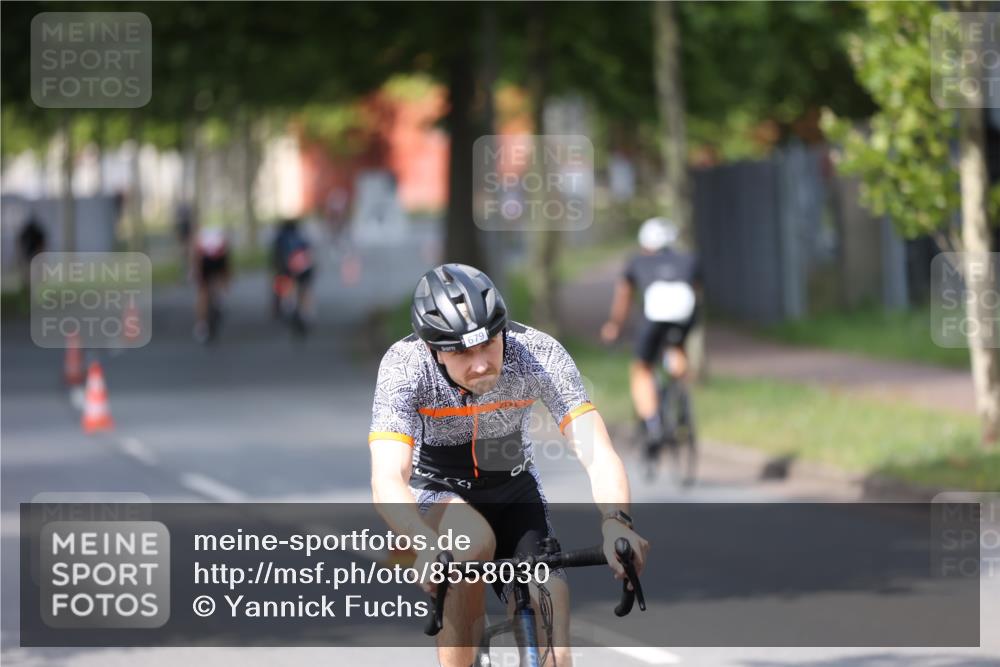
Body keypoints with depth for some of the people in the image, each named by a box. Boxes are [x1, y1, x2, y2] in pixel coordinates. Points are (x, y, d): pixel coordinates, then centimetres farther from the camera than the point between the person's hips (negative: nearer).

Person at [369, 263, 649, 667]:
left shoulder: (538, 354, -25)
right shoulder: (404, 366, -29)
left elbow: (598, 453, -32)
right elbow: (388, 480, -39)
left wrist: (615, 523, -52)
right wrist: (429, 545, -58)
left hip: (512, 490, 2)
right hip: (435, 493, -2)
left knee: (547, 603, -20)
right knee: (473, 540, -35)